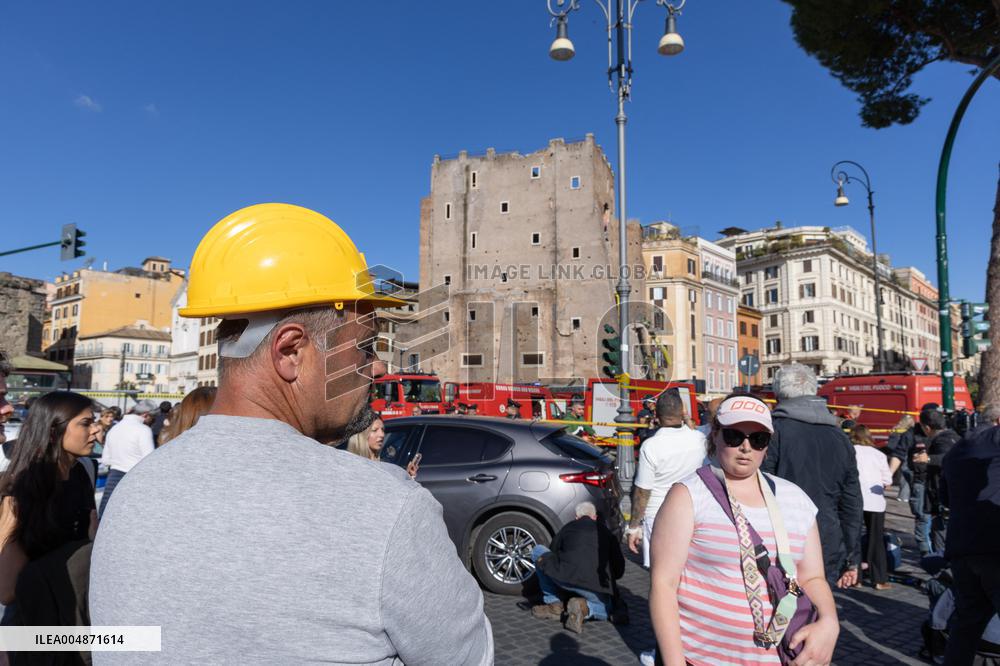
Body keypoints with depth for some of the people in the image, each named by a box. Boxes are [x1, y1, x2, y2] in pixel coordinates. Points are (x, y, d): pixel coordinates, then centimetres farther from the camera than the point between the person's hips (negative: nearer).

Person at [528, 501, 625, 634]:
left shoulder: (568, 527, 21)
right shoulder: (606, 532, 23)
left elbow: (553, 552, 33)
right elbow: (619, 571, 26)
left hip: (564, 578, -1)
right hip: (595, 586, 1)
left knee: (537, 552, 22)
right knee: (608, 610, 32)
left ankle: (554, 604, 17)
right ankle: (585, 607, -3)